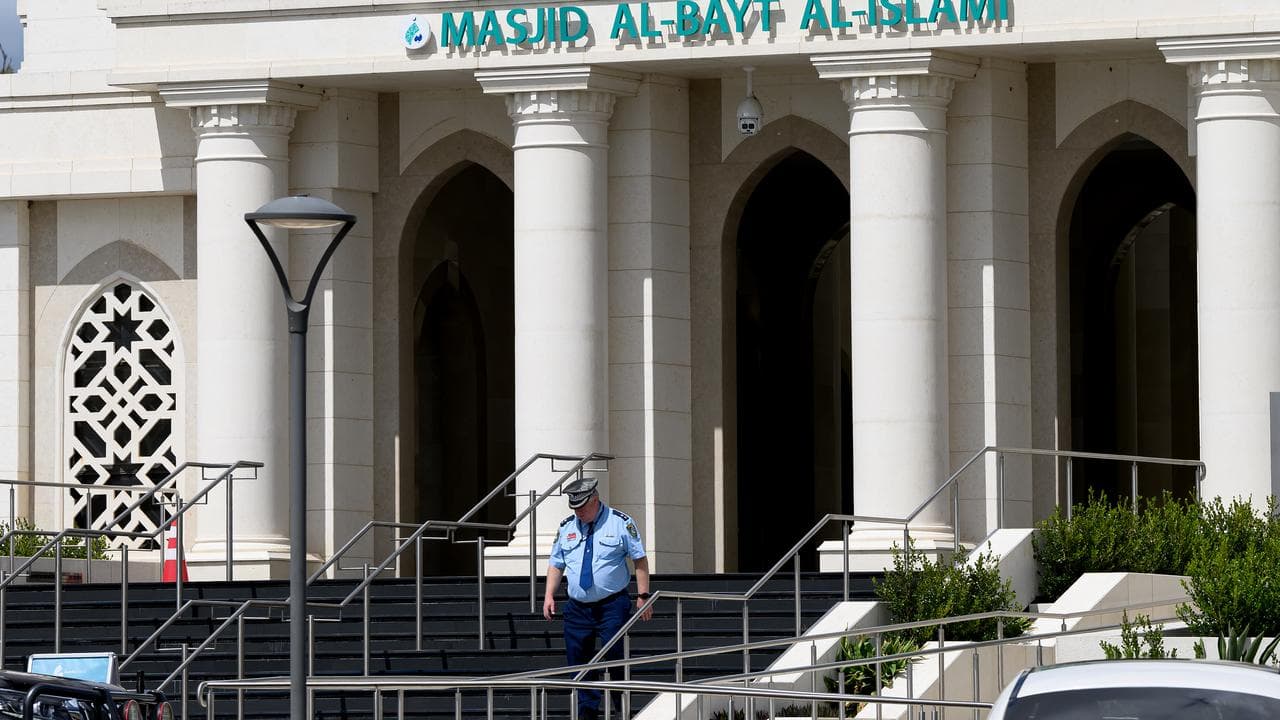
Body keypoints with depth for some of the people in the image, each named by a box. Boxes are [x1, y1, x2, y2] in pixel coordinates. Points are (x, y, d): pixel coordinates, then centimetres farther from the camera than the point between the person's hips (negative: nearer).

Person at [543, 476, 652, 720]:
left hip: (612, 605, -4)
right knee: (578, 660, 1)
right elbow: (556, 565, 15)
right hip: (578, 607, 4)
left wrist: (643, 596, -7)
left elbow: (640, 560, -1)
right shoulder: (566, 528, 9)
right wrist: (549, 595, 1)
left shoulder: (620, 523, -2)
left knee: (614, 658, -12)